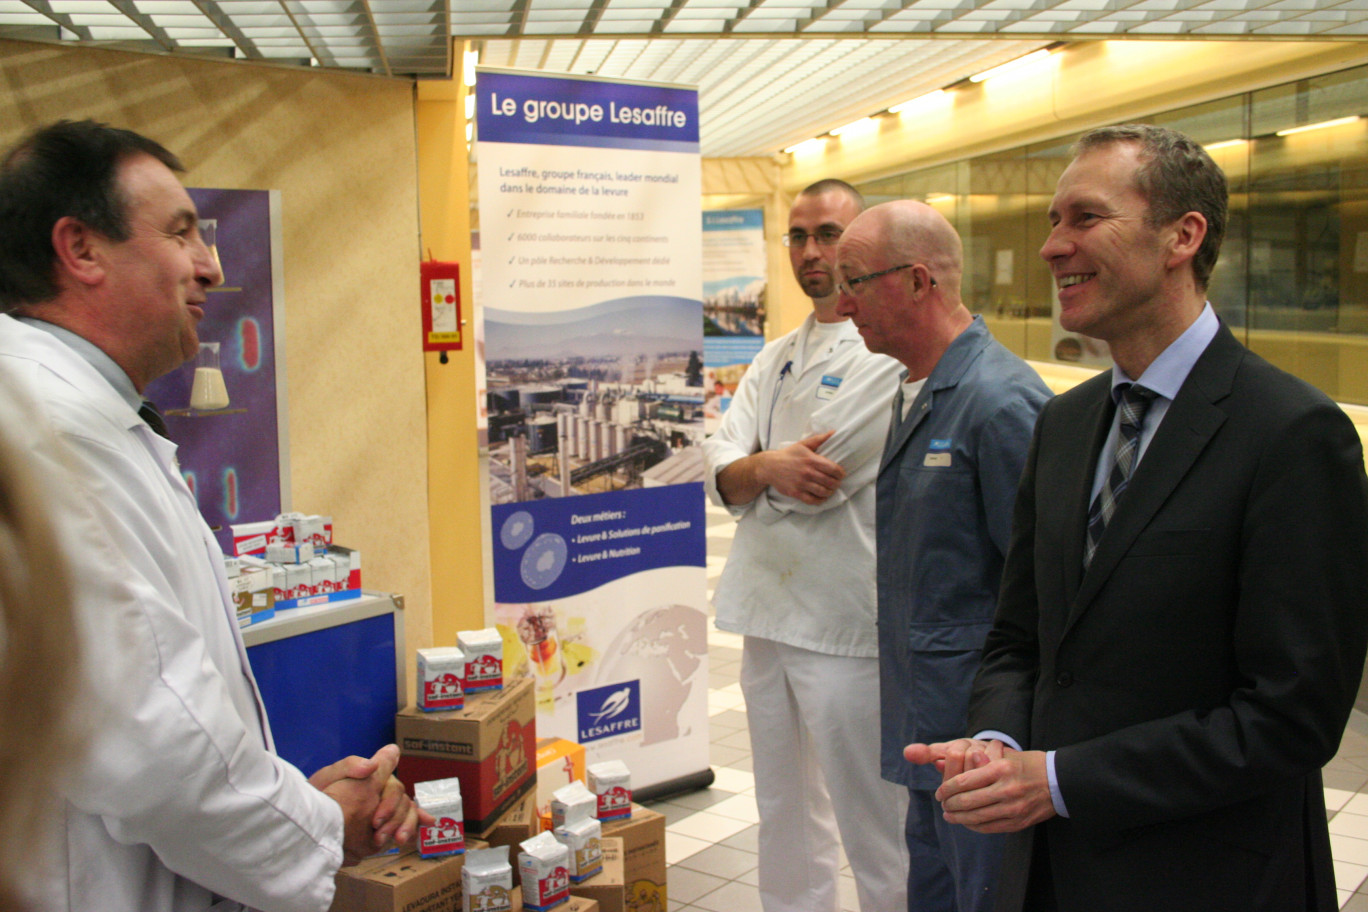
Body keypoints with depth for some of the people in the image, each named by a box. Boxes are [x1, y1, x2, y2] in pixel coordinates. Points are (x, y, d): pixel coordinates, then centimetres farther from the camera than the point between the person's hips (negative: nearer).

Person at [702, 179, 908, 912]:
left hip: (844, 624, -7)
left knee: (871, 829, 3)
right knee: (785, 817, 20)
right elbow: (719, 472, 4)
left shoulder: (891, 353, -10)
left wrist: (751, 472, -2)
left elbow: (819, 478, -19)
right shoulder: (776, 357, 14)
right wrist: (767, 467, -16)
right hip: (769, 613, 7)